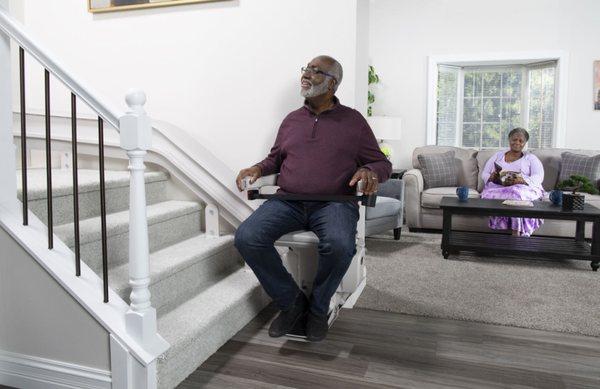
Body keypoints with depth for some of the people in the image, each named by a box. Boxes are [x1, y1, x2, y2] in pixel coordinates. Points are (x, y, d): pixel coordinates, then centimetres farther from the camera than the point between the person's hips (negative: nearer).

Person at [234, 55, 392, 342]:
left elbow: (382, 162, 13)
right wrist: (257, 168, 8)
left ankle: (318, 308, -6)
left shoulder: (353, 120, 10)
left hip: (334, 203, -3)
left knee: (339, 244, -37)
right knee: (247, 237, -24)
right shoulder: (291, 120, 20)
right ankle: (291, 302, -4)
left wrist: (371, 171, -11)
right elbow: (275, 158, 30)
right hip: (287, 201, 3)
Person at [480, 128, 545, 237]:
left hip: (523, 188, -1)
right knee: (490, 194, -35)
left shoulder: (531, 158, 19)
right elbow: (484, 174, 17)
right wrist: (492, 177, -9)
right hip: (497, 187, 2)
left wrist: (522, 180, -20)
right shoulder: (498, 155, 24)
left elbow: (538, 177, 2)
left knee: (516, 193, -39)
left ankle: (516, 234, -41)